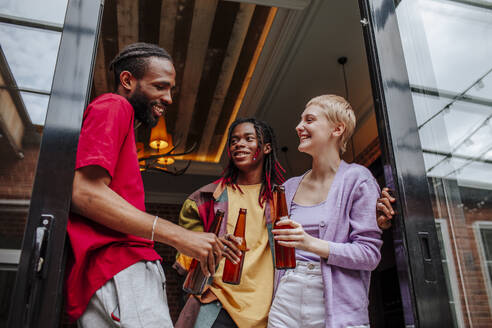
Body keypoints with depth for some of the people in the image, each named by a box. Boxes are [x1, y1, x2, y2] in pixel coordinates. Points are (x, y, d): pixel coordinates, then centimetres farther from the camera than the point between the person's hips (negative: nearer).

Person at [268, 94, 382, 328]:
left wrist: (312, 244, -21)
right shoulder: (290, 187, 11)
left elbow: (370, 253, -10)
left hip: (337, 308, -4)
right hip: (287, 301, 4)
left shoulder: (356, 179, -4)